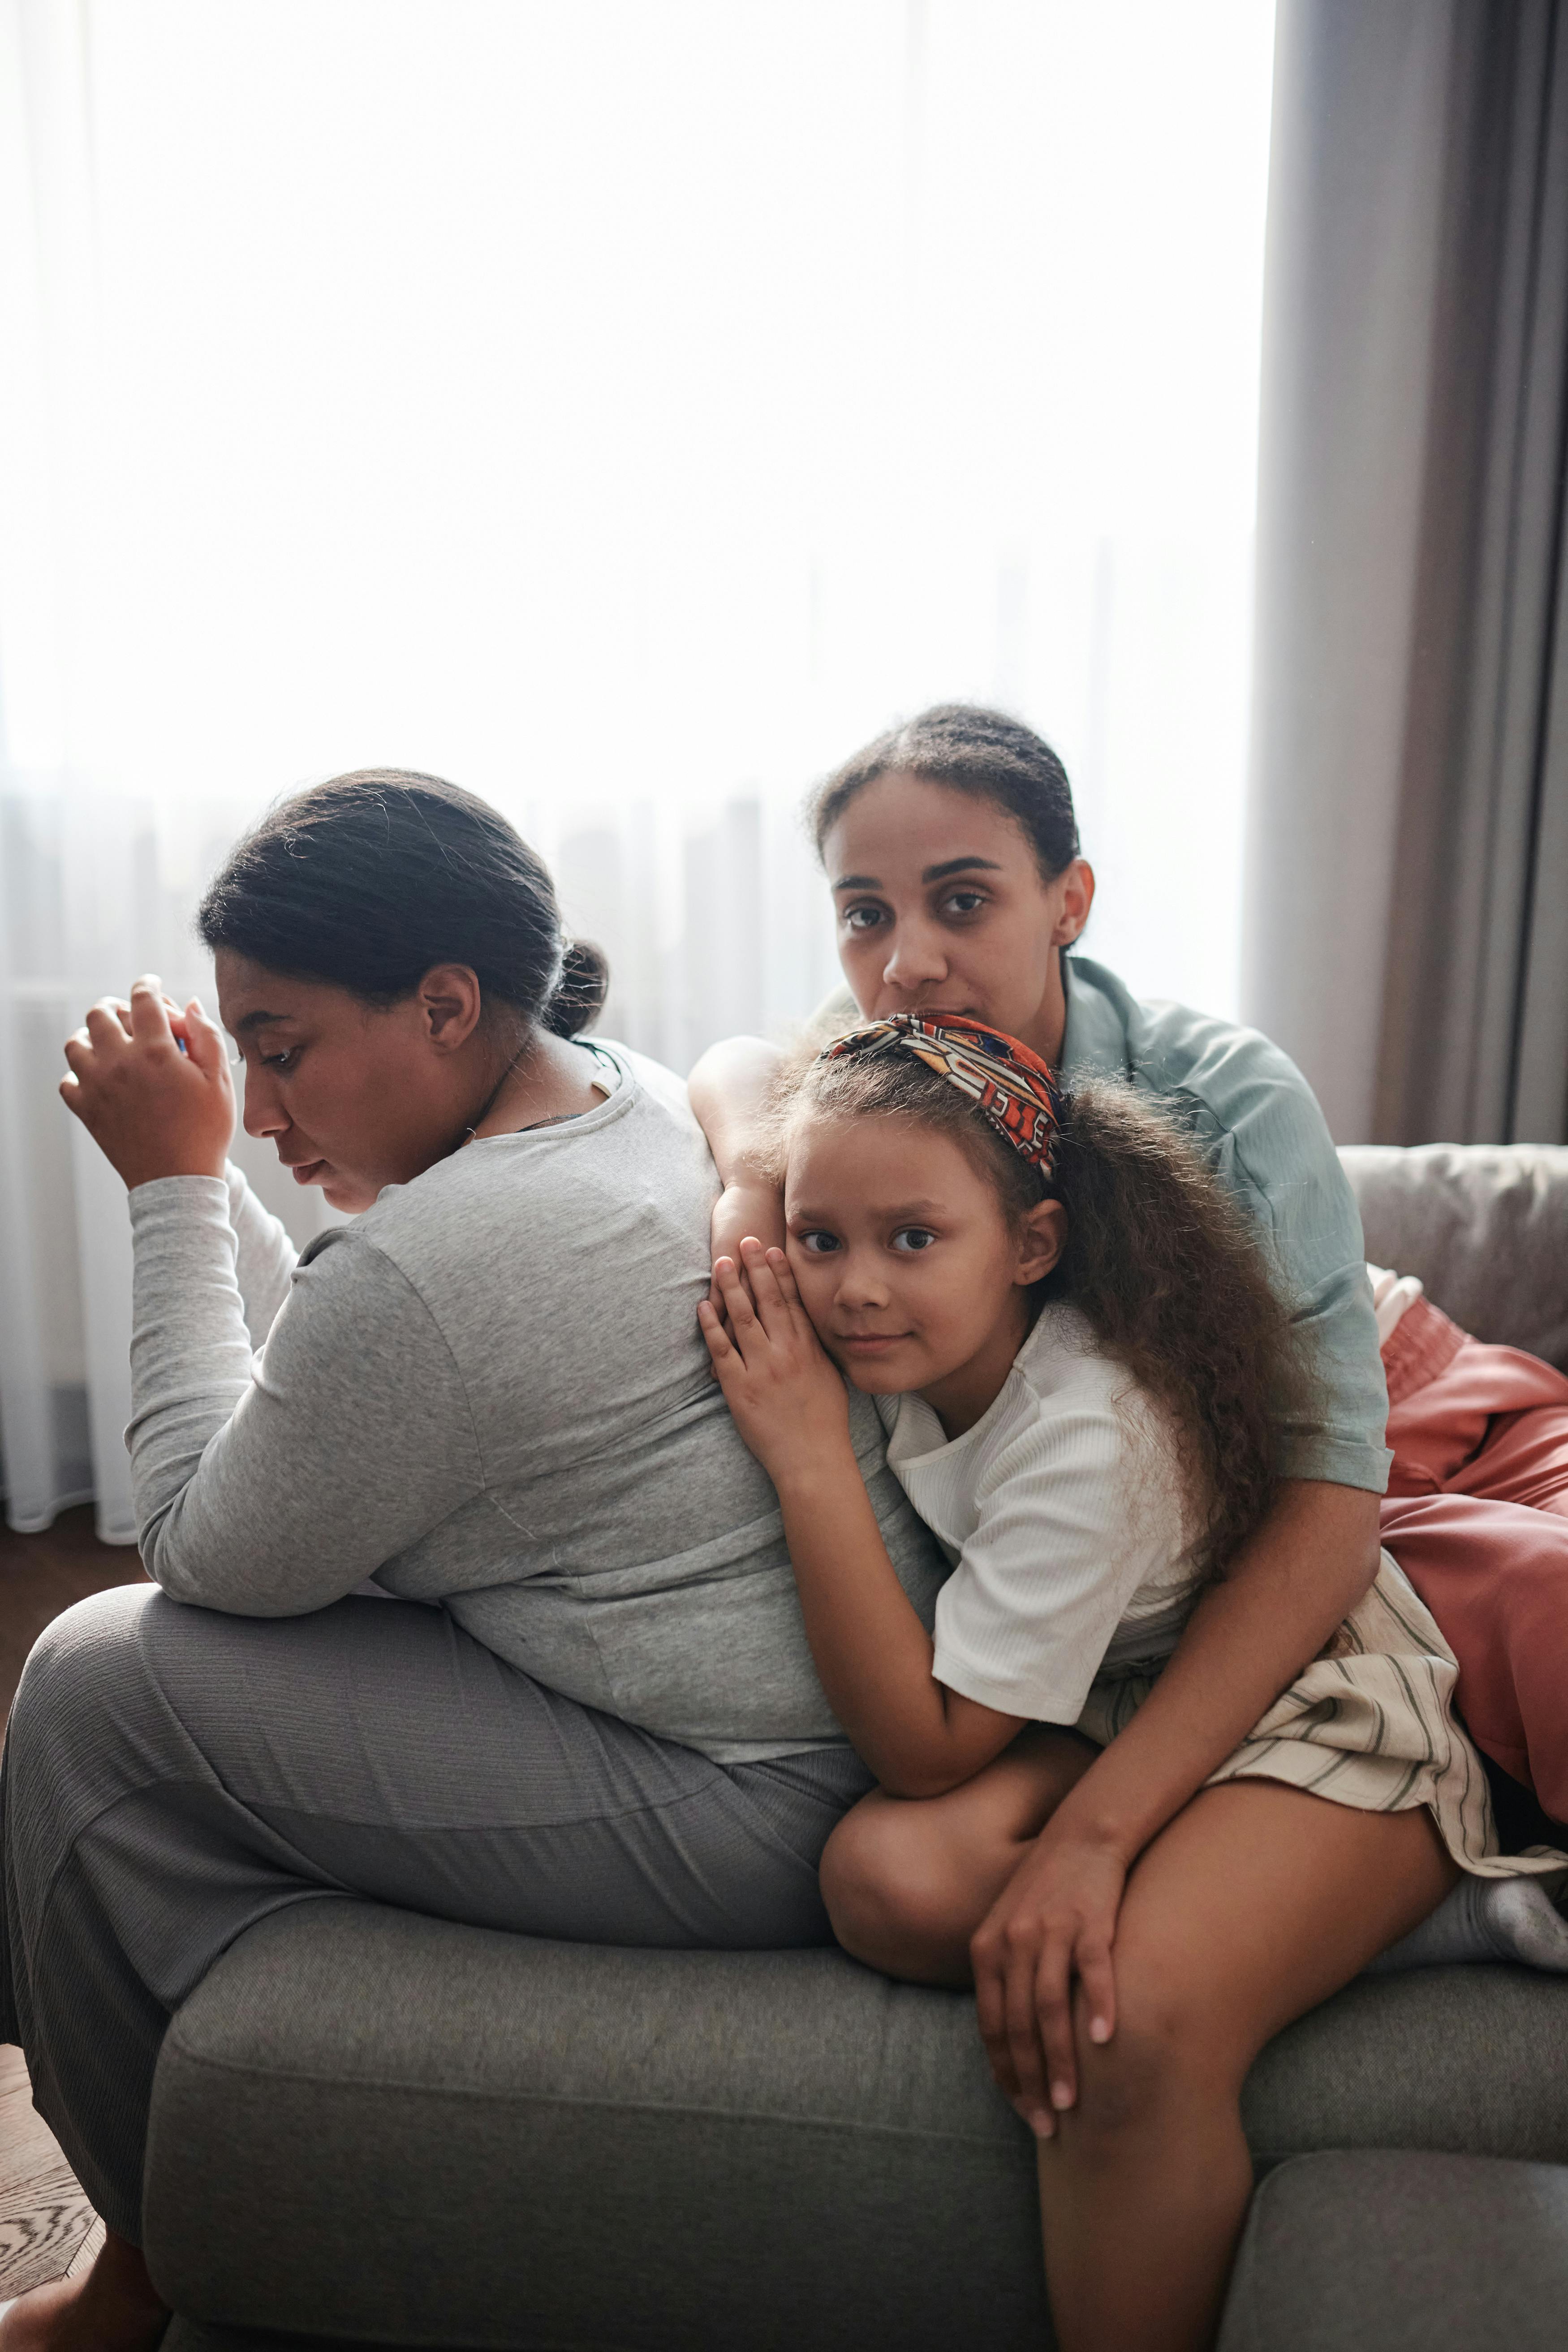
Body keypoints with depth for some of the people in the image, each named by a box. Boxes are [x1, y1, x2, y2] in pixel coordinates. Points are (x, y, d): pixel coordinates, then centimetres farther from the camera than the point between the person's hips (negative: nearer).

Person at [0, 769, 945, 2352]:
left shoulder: (426, 1265, -27)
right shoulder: (646, 1099, 3)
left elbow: (214, 1553, -8)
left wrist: (177, 1186, -8)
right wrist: (202, 1187, 5)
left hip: (742, 1820, -10)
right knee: (157, 1648, 15)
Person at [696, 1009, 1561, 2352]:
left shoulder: (1088, 1436, -32)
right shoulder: (908, 1346, -11)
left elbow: (925, 1749, -28)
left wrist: (810, 1457, -33)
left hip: (1318, 1711, -6)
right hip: (1109, 1705, 6)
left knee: (1142, 2023, -35)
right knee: (884, 1875, -26)